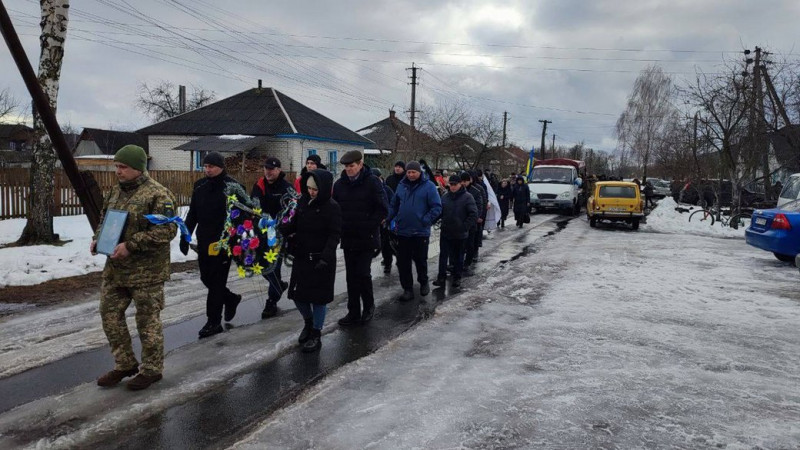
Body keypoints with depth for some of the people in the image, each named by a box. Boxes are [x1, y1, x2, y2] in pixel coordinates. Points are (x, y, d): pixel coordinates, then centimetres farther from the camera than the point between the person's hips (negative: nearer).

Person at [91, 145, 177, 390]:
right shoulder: (115, 191, 11)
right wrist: (97, 238, 4)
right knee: (110, 314, 13)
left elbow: (167, 230, -22)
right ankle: (125, 364, 30)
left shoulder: (158, 194, -15)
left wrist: (131, 245, -25)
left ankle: (151, 369, 20)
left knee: (148, 320, 3)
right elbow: (104, 219, 25)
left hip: (146, 271, -8)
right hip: (115, 268, 8)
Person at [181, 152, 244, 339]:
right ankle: (231, 299, 38)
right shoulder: (200, 185, 8)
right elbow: (192, 214, 15)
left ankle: (214, 322, 10)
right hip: (203, 242, 6)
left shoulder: (233, 187, -10)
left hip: (223, 244, -6)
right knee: (206, 278, 14)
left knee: (216, 282, -1)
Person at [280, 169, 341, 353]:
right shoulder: (303, 201, 3)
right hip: (301, 256, 6)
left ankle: (316, 335, 20)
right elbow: (294, 224, 10)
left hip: (321, 259, -6)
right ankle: (308, 322, 39)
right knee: (297, 293, 11)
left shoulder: (332, 207, -13)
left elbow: (334, 236, -16)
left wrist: (325, 257, -27)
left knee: (318, 296, 4)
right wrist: (280, 229, -10)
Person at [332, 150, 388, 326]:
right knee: (351, 276, 8)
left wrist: (369, 227, -13)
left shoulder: (372, 182, -8)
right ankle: (354, 313, 17)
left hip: (366, 238, -5)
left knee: (362, 273, -6)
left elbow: (382, 209, -9)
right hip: (348, 238, 5)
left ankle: (369, 306, 18)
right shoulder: (340, 184, 5)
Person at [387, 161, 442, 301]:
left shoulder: (429, 186, -6)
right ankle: (407, 289, 17)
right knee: (402, 262, 5)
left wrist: (425, 221, -16)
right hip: (402, 232, 4)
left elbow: (437, 207, -10)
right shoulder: (401, 185, 7)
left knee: (420, 260, 11)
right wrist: (391, 220, 3)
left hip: (421, 232, -3)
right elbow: (393, 205, 16)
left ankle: (423, 283, 35)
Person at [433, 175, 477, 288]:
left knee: (458, 257, 11)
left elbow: (474, 215, -13)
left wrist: (464, 227, -16)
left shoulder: (467, 197, -9)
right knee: (443, 255, 6)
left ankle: (457, 277, 23)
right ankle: (441, 277, 16)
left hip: (460, 235, -3)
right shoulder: (445, 196, 4)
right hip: (445, 233, 3)